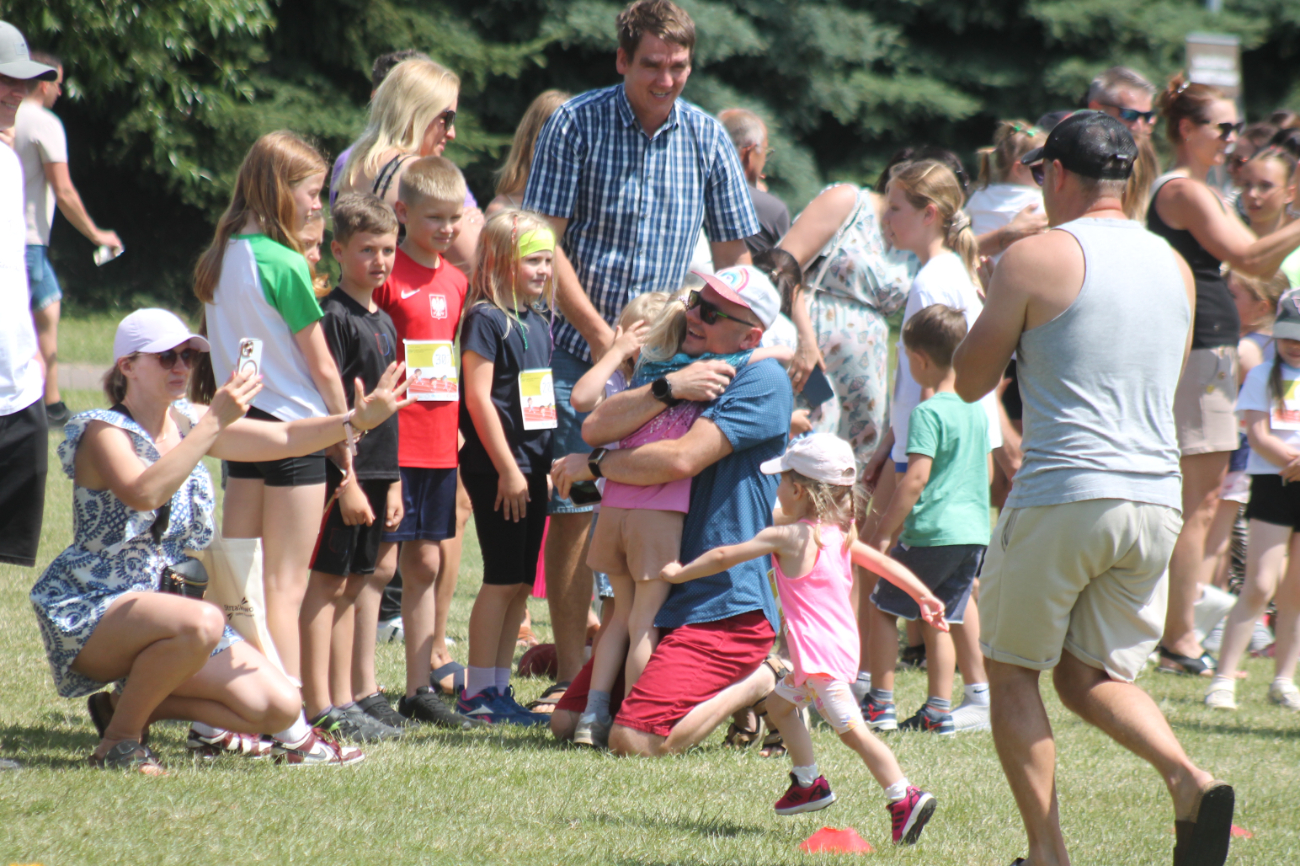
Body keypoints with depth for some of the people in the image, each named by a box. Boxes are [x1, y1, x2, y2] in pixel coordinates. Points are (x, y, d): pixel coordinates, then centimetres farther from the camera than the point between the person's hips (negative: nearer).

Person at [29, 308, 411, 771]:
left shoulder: (187, 422, 8)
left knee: (279, 708, -4)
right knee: (201, 623, -39)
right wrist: (214, 423, -36)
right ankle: (119, 738, -17)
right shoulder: (102, 432, -14)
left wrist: (357, 419, -9)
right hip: (91, 614, -8)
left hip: (166, 602, 8)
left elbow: (283, 438, 7)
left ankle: (130, 702, 13)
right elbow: (144, 493, -34)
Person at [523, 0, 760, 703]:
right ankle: (570, 677, 1)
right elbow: (545, 243, -8)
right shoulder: (576, 126, -6)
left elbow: (733, 255, 9)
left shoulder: (706, 138, 3)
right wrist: (600, 334, -13)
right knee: (573, 510, -5)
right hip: (582, 349, -3)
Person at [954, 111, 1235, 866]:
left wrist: (999, 307, 18)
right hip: (1158, 497, 6)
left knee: (1013, 669, 10)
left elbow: (971, 381, 1)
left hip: (1063, 495, -6)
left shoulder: (1037, 259, -6)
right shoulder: (1174, 266, 13)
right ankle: (1190, 781, -12)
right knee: (1091, 674, 14)